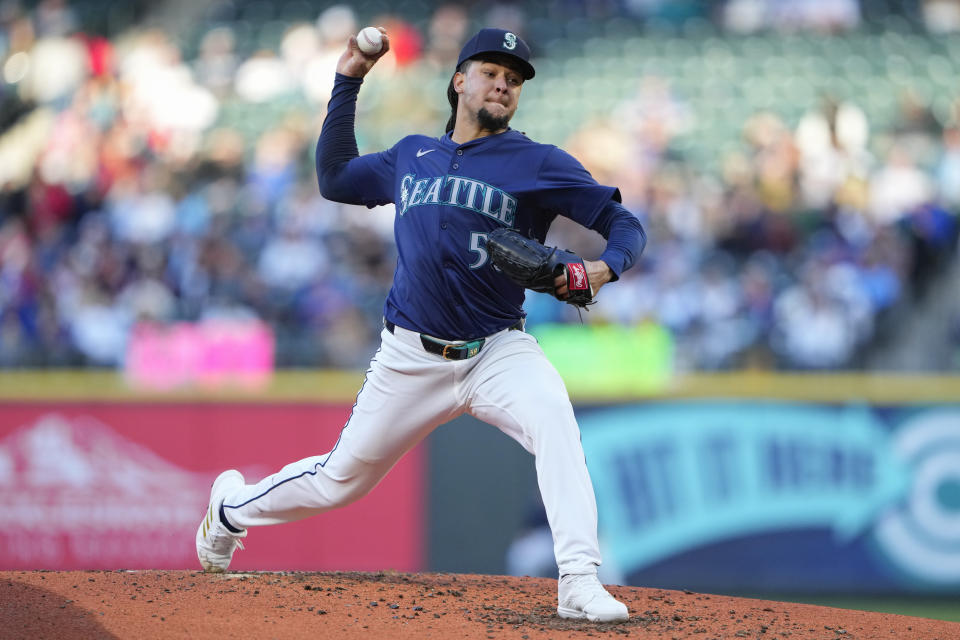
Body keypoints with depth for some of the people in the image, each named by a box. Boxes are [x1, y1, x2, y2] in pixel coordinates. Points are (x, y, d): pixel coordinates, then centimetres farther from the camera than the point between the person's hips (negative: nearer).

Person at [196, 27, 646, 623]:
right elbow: (334, 178, 19)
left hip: (497, 351, -2)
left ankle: (580, 584, -38)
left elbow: (626, 222, -4)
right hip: (412, 359, 3)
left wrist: (604, 268, -27)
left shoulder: (540, 164, -2)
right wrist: (348, 82, 12)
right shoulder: (412, 156, 11)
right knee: (340, 480, 12)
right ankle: (233, 507, 42)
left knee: (553, 416, -34)